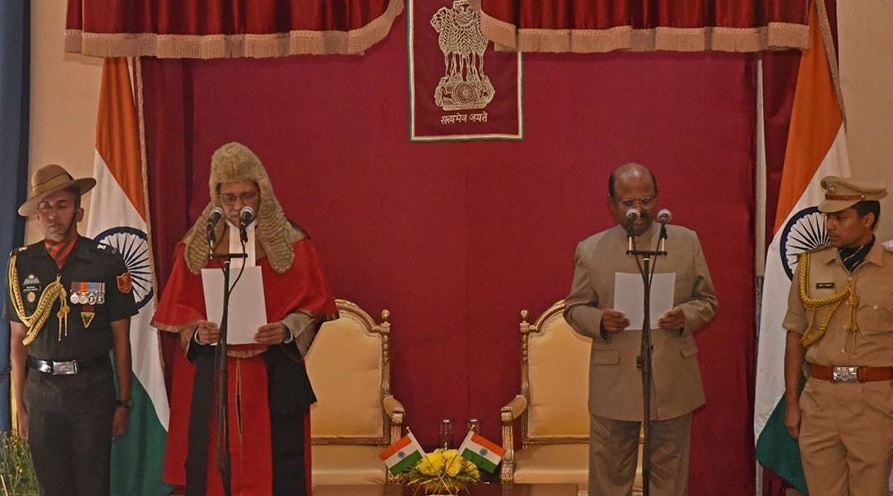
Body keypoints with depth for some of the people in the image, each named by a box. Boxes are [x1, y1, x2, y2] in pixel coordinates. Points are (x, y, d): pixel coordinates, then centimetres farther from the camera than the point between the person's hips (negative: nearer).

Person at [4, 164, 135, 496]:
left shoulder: (107, 262, -3)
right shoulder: (22, 264, 4)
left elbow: (121, 339, 0)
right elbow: (18, 341, 7)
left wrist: (124, 403, 0)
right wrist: (20, 405, 5)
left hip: (93, 386, -2)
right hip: (41, 389, 2)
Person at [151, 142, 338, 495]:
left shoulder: (291, 244, 3)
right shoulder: (196, 245, 8)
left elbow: (314, 304, 2)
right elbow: (178, 309, 9)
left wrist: (287, 329, -16)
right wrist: (197, 332, -12)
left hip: (274, 376, -1)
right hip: (211, 376, 1)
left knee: (276, 467, -2)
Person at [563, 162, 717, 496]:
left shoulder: (686, 242, 4)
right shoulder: (590, 250, 2)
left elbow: (707, 301, 9)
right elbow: (574, 308, 7)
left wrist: (687, 316, -13)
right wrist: (599, 321, -15)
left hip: (673, 383, 1)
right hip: (614, 385, -1)